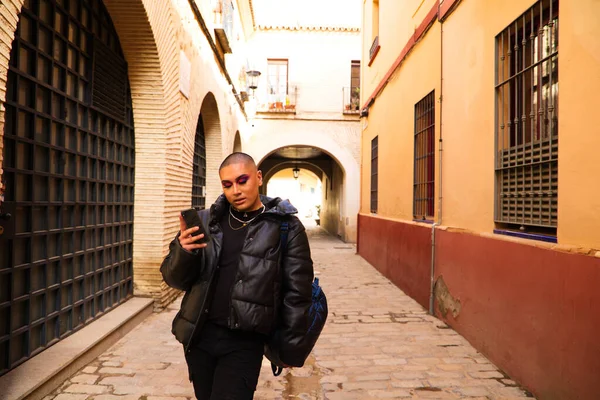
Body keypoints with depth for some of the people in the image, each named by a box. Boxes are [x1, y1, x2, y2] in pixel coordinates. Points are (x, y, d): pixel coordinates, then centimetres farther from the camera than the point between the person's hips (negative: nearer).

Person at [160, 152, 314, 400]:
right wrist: (183, 252, -18)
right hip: (198, 336, 4)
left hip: (244, 343, -3)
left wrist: (290, 349, -3)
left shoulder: (286, 227, -8)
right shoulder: (206, 221, 0)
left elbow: (296, 294, -6)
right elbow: (174, 279, 3)